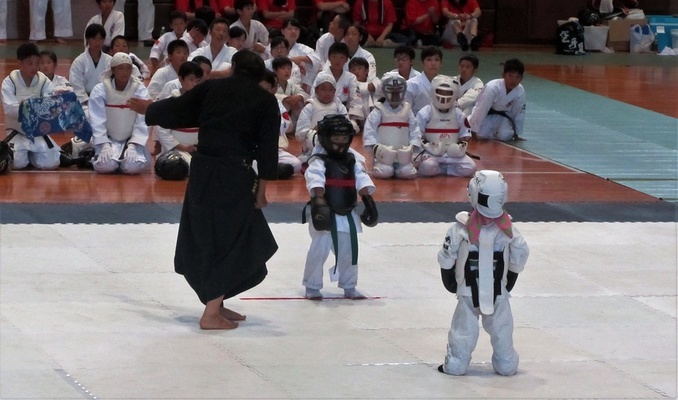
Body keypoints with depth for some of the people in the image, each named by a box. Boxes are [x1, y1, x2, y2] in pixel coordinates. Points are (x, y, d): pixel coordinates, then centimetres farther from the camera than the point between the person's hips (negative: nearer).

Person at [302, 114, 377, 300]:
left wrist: (368, 201, -7)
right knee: (319, 249, -9)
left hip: (347, 214, 6)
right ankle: (312, 286, 4)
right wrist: (319, 202, -42)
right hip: (326, 214, -6)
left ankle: (349, 286, 27)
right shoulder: (318, 161, -12)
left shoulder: (353, 160, 8)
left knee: (349, 250, 13)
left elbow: (362, 180, 4)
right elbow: (315, 180, -27)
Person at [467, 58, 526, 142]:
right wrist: (473, 131, -24)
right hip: (487, 115, -3)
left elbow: (519, 113, -5)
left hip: (502, 116, 3)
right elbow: (481, 110, -28)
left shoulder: (520, 91, -21)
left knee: (505, 135, -22)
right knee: (483, 133, -25)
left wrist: (516, 134, 2)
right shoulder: (492, 87, -33)